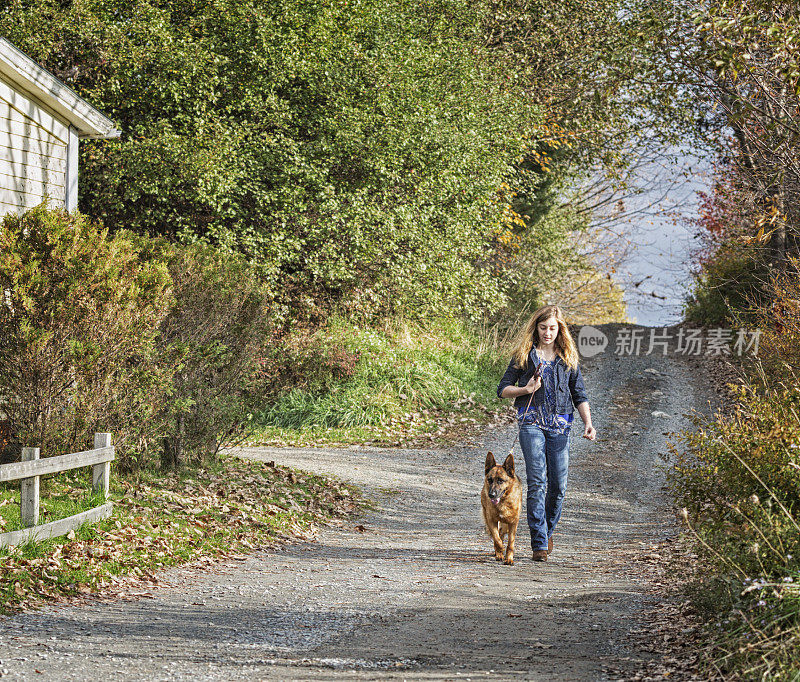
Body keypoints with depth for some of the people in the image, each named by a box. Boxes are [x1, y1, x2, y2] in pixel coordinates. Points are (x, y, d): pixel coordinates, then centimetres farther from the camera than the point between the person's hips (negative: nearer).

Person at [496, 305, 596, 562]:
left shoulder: (568, 357, 12)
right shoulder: (524, 354, 6)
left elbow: (579, 394, 13)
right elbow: (502, 389, 9)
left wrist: (588, 423, -1)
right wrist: (526, 390, -10)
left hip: (559, 425, 2)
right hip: (531, 422, -2)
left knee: (558, 485, 1)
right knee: (537, 482, -12)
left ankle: (547, 531, 26)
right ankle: (539, 544, -12)